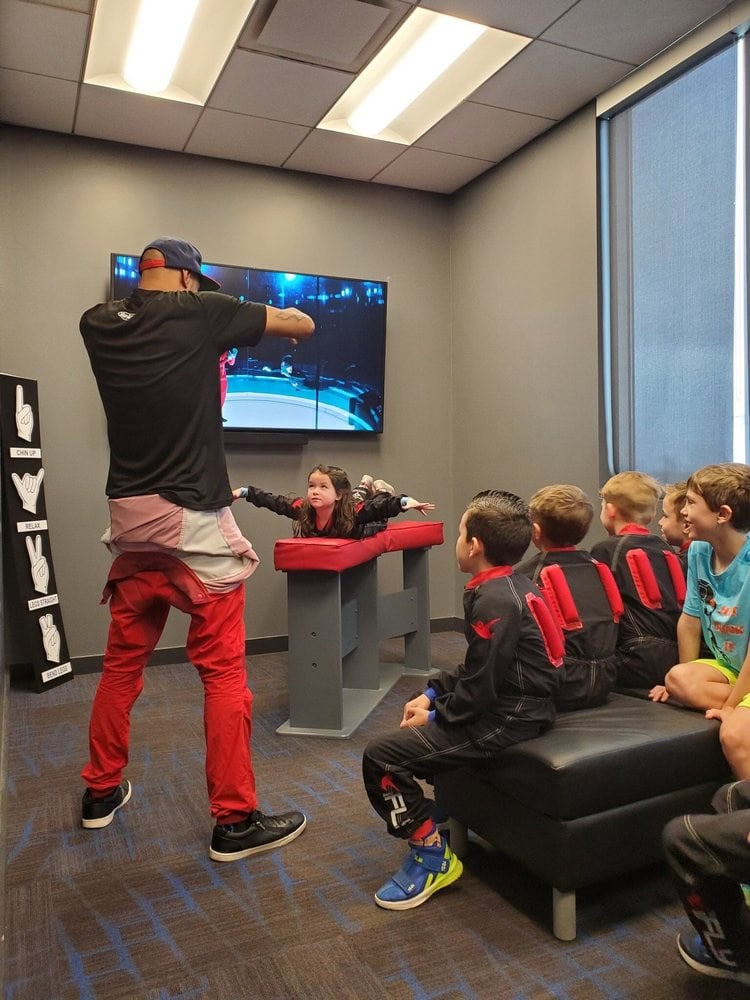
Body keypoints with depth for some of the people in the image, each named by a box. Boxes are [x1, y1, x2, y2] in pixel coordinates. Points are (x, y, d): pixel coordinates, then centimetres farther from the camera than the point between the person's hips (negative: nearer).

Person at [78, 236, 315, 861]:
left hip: (131, 516, 6)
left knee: (122, 662, 18)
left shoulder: (99, 324, 9)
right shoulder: (201, 312, -5)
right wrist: (281, 323, 24)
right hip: (192, 518, -6)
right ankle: (235, 821, 10)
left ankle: (102, 791, 33)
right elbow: (303, 324, 4)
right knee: (223, 670, 1)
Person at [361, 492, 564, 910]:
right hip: (516, 703, 11)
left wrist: (433, 716, -8)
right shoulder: (514, 586, 8)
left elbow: (479, 690, -23)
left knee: (381, 757, -12)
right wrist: (431, 694, 8)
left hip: (504, 722, -11)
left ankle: (432, 856, 2)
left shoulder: (494, 601, -23)